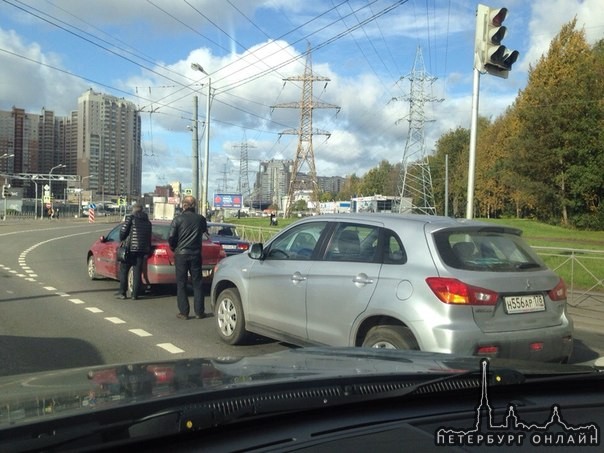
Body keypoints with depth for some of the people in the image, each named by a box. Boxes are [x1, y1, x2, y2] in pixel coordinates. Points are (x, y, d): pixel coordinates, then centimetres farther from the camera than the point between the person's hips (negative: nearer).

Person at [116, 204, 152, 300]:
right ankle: (135, 294, 9)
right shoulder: (147, 221, 13)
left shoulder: (130, 218, -3)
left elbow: (123, 231, -10)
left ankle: (122, 293, 7)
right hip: (143, 249, 4)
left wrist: (122, 240, 8)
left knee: (123, 270, 8)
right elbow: (149, 236, 13)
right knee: (137, 272, 9)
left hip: (131, 248, -4)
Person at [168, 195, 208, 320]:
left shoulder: (178, 219, -8)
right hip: (196, 254, 2)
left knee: (181, 284, 6)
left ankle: (184, 312, 6)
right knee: (197, 283, 9)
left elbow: (171, 237, -10)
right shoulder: (201, 219, 0)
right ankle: (199, 312, 10)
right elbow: (205, 231, 16)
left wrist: (174, 248, 7)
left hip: (181, 254, -2)